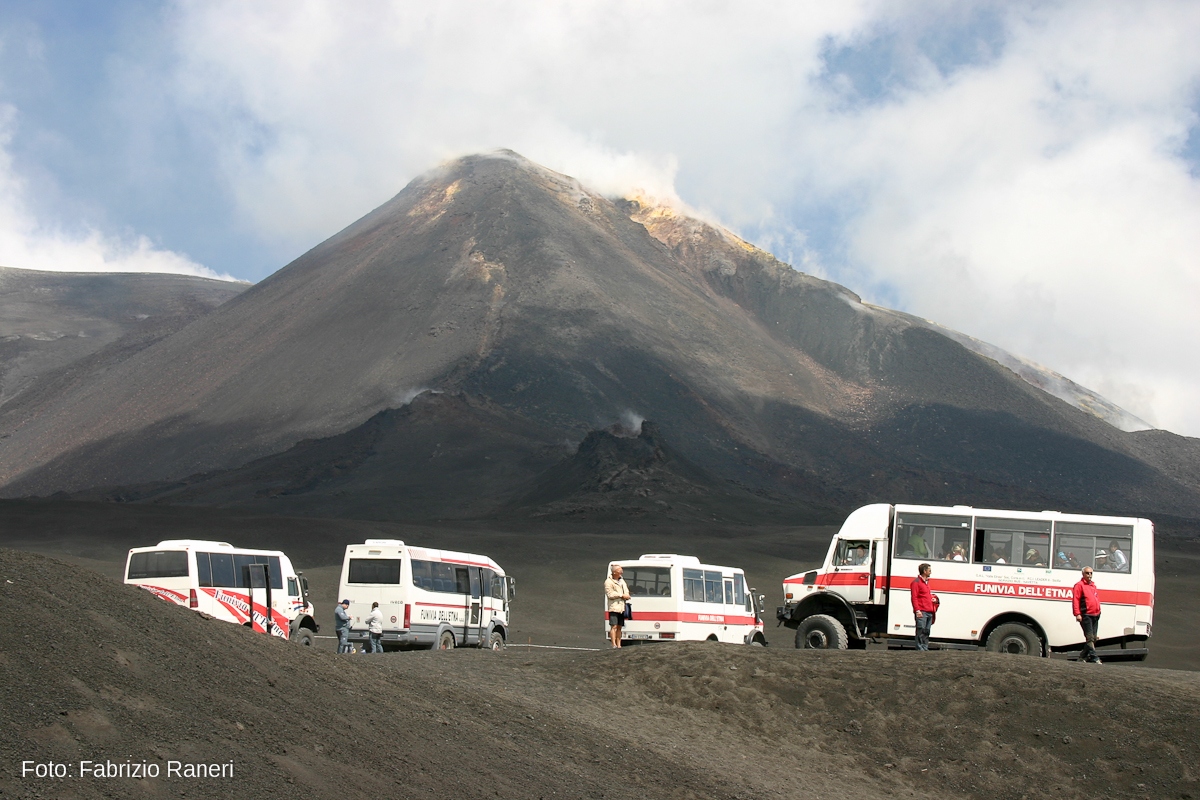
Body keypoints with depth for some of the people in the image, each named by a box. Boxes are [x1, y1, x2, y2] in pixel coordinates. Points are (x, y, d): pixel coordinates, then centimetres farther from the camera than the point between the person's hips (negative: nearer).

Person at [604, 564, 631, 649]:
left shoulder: (621, 580, 18)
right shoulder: (608, 582, -7)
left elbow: (626, 591, 16)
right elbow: (610, 594, -14)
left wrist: (626, 596, -9)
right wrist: (622, 595, -9)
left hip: (621, 607, 7)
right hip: (614, 607, -7)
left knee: (619, 627, 9)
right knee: (614, 626, -13)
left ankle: (619, 645, 11)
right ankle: (614, 645, -16)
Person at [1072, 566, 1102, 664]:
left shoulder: (1093, 586, 21)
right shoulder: (1079, 585, -3)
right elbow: (1075, 600, -11)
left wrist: (1098, 611, 20)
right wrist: (1077, 614, -18)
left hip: (1095, 616, 8)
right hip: (1086, 615, -8)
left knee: (1093, 638, 10)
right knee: (1090, 637, -13)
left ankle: (1083, 656, 18)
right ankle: (1094, 657, -17)